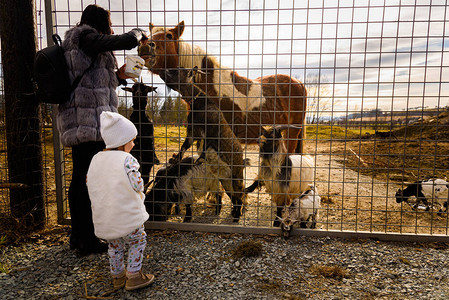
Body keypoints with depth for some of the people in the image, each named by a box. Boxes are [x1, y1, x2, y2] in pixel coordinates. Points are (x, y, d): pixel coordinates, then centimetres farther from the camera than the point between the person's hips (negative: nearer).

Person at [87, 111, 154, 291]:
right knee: (138, 240, 14)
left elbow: (90, 184, 12)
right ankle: (134, 276, 18)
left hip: (103, 218, 7)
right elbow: (137, 185, -20)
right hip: (126, 216, -7)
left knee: (115, 245, 23)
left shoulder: (96, 159, 5)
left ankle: (117, 276, 36)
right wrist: (139, 194, 2)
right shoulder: (126, 159, -18)